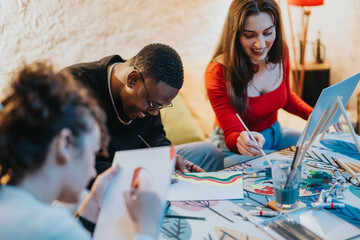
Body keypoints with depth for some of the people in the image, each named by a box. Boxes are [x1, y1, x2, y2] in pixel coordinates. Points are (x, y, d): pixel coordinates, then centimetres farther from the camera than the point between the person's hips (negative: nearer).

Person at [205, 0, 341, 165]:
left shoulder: (279, 51, -8)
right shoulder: (218, 73, -26)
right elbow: (232, 135, -24)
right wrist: (241, 141, -48)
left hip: (275, 133, 7)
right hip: (234, 149, -6)